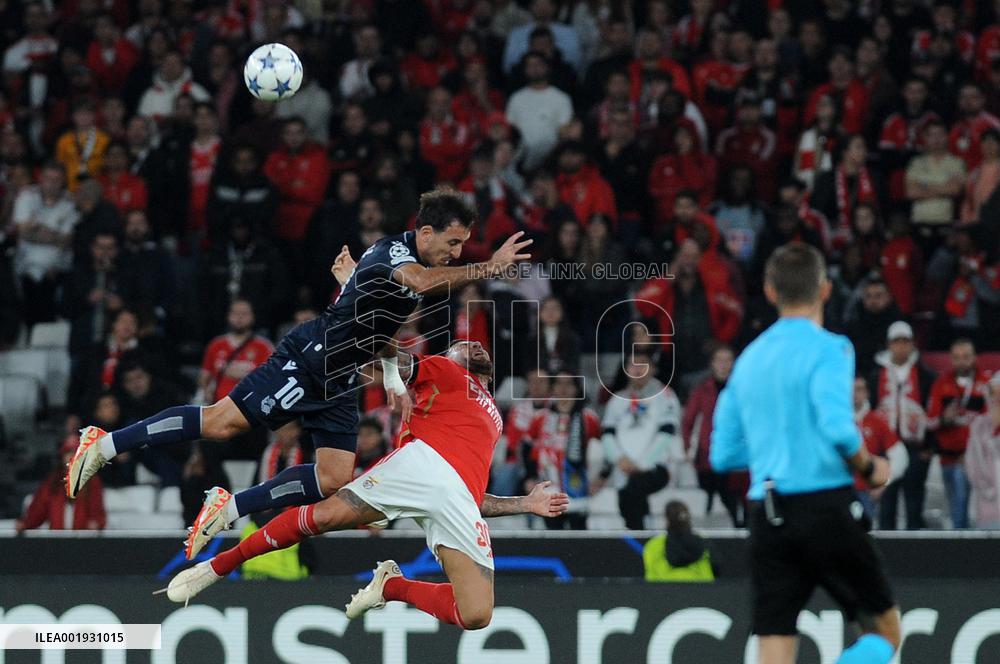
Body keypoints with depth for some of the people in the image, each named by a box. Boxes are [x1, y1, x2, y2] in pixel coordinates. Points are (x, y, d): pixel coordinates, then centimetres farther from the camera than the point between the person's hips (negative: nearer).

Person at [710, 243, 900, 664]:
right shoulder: (828, 348, -5)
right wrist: (869, 468, -2)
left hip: (766, 515, 6)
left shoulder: (748, 359, 14)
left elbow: (723, 455, 17)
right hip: (824, 503, -5)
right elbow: (838, 428, -20)